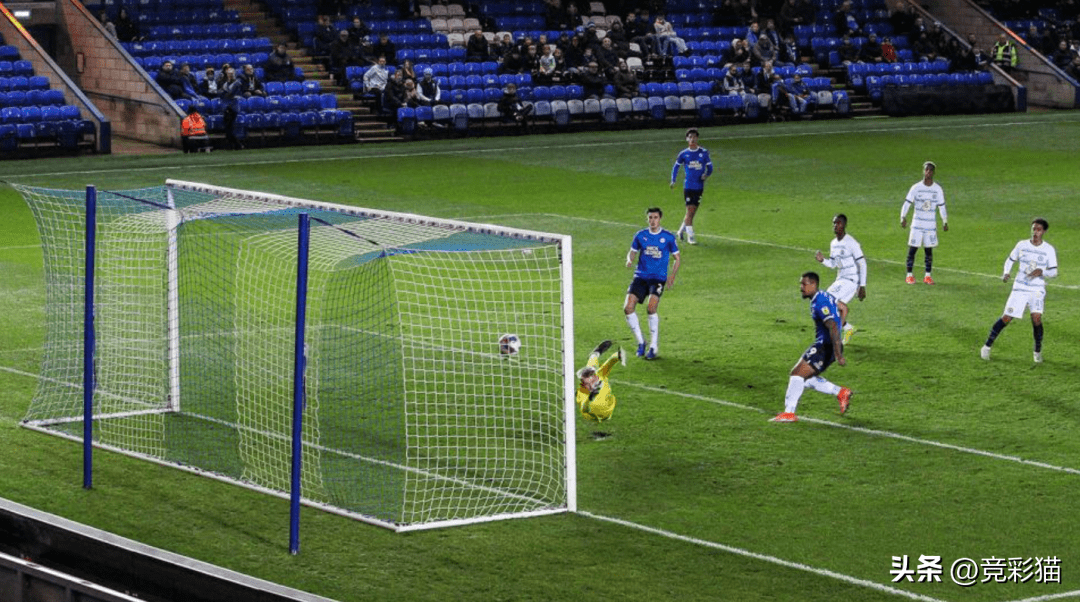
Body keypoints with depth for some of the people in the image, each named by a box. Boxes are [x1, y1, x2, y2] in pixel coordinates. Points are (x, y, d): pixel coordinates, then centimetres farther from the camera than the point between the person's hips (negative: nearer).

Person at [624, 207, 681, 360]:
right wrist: (630, 260, -6)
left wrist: (672, 277, -2)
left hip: (658, 278, -3)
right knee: (628, 308, -14)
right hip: (640, 277, 3)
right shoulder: (640, 236, 8)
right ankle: (640, 342, 4)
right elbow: (632, 252, 18)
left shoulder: (668, 237, 2)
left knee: (651, 307, -24)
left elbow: (677, 258, 11)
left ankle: (654, 346, -12)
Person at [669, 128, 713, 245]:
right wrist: (673, 181, 7)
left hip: (699, 186, 2)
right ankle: (690, 236, -6)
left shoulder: (704, 152, 2)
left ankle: (682, 230, 29)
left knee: (693, 211, 8)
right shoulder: (683, 154, 1)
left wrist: (706, 175, -13)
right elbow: (676, 166, 15)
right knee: (690, 210, -10)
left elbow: (710, 167, 8)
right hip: (688, 186, -2)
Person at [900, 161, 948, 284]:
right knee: (913, 248, -2)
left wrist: (945, 222, 9)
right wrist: (903, 217, -18)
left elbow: (942, 206, 11)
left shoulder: (937, 189, 4)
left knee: (929, 250, 2)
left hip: (931, 225, 1)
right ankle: (909, 275, 6)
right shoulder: (916, 187, -2)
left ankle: (927, 276, 9)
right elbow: (907, 203, -4)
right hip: (917, 223, -1)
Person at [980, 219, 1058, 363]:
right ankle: (987, 346, 13)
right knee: (1006, 318, -3)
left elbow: (1054, 272, 0)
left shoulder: (1049, 250, -2)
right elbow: (1010, 260, 15)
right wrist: (1006, 273, -5)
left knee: (1036, 318, -20)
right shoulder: (1022, 245, 2)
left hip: (1037, 290, -1)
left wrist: (1042, 272, -22)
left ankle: (1038, 352, 1)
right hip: (1019, 289, 1)